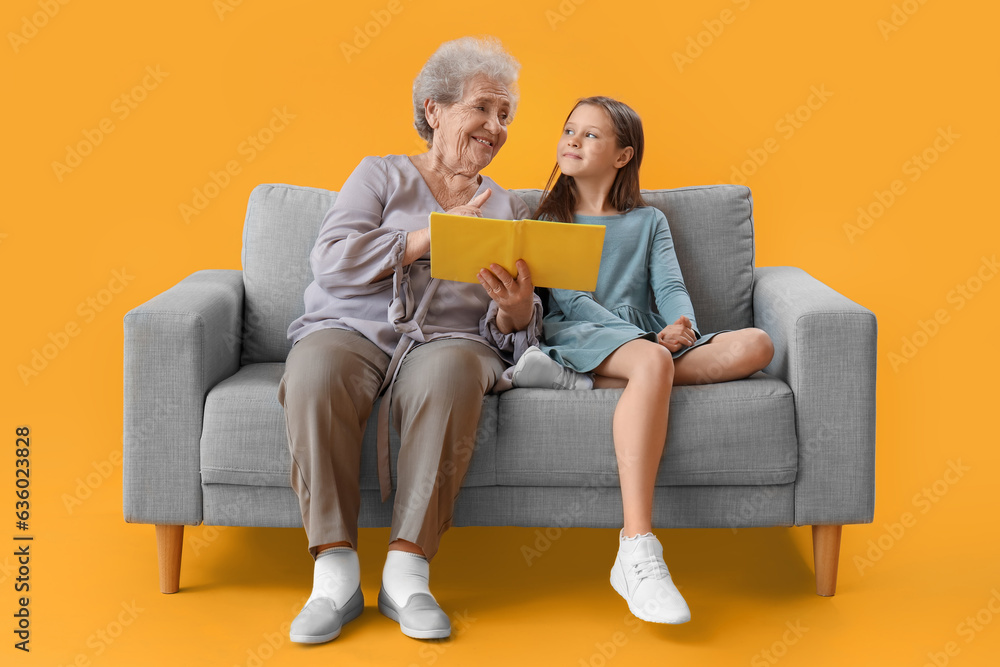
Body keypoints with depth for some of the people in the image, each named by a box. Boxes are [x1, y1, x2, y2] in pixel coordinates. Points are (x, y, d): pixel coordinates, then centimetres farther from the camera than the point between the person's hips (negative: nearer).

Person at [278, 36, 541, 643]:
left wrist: (517, 311, -10)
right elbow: (332, 258, -2)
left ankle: (407, 571, -32)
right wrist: (431, 235, -8)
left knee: (453, 370, -37)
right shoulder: (382, 175, 17)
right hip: (353, 330, -1)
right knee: (316, 370, -37)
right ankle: (335, 571, -29)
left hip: (449, 339, 1)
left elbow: (515, 334, 16)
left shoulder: (507, 209, 24)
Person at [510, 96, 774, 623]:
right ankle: (636, 554, -51)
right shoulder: (550, 220, 17)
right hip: (580, 334, -4)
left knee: (755, 345, -23)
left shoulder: (648, 222, 25)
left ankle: (579, 381, -34)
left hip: (648, 339, 4)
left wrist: (680, 327, -17)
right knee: (653, 363, -39)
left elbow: (671, 288, 8)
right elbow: (572, 300, 2)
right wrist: (648, 339, -14)